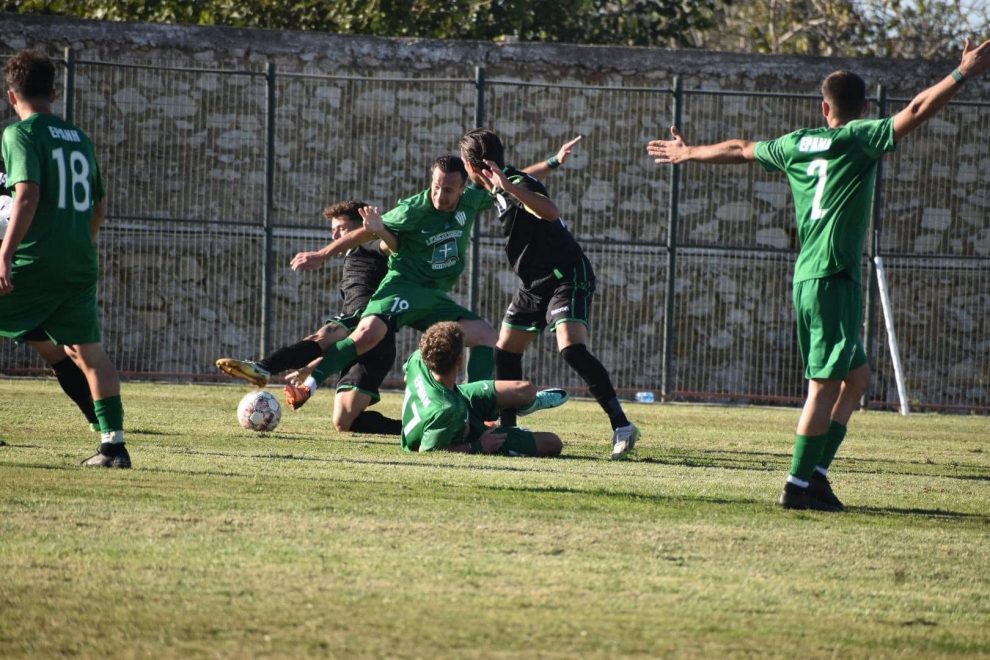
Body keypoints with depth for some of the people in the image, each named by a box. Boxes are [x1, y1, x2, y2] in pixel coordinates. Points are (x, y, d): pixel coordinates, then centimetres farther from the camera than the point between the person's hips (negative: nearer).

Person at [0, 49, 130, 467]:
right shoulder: (80, 139, 16)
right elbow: (100, 206, 21)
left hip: (34, 263, -6)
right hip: (79, 268, 6)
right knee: (87, 351, 9)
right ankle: (113, 444, 3)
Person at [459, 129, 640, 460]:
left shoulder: (517, 182, -19)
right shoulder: (500, 187, 9)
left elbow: (551, 212, -40)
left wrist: (510, 188, -46)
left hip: (567, 277, -10)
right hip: (535, 283, 10)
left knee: (572, 348, -26)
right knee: (505, 351, 11)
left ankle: (622, 425, -28)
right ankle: (507, 427, 23)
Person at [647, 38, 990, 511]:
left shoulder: (797, 144, 13)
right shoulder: (860, 139, -5)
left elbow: (739, 149, 28)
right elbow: (916, 111, -15)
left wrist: (688, 153, 43)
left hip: (807, 277, 8)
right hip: (834, 277, -8)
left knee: (856, 374, 15)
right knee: (826, 382, -6)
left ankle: (816, 471, 12)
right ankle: (799, 484, -8)